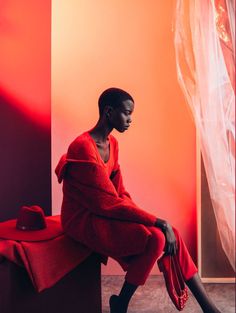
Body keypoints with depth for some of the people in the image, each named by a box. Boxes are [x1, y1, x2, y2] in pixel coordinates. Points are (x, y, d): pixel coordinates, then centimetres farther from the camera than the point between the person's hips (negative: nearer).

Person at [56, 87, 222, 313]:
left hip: (104, 215, 8)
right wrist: (157, 222, -21)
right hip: (84, 221, -8)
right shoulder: (83, 148, -22)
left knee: (171, 234, -6)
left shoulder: (112, 143, 7)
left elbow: (120, 193, 7)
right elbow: (111, 202, -23)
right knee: (155, 238, -24)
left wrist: (153, 221, -4)